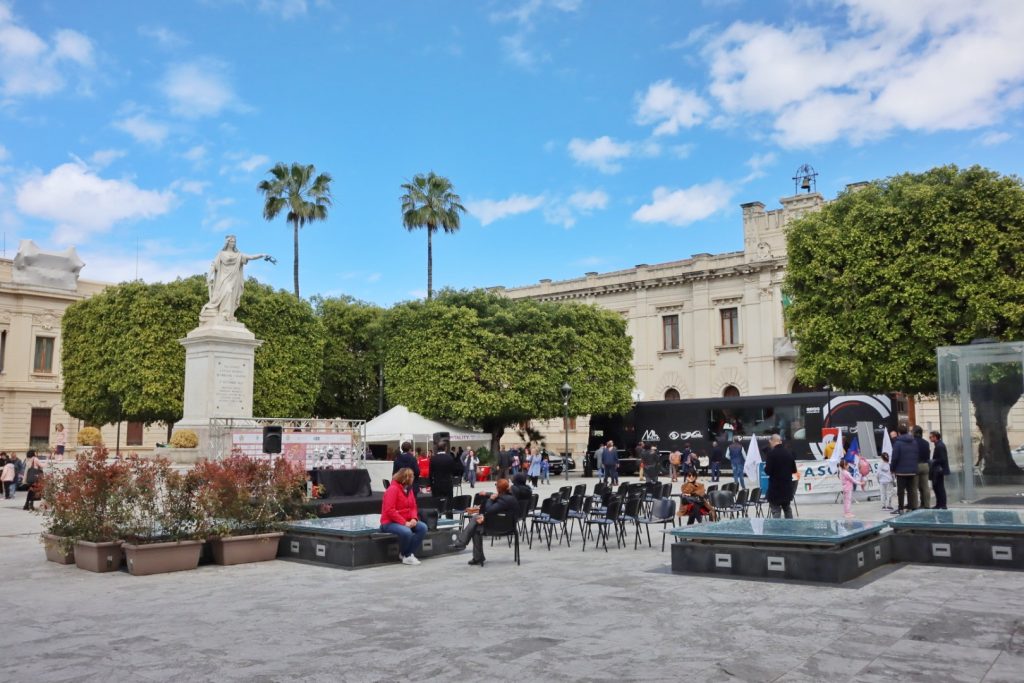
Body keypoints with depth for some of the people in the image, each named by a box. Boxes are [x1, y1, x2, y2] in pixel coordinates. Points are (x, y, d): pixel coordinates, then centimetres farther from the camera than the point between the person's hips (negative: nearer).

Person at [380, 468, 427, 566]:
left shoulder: (409, 489, 9)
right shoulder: (393, 489, -16)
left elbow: (413, 507, 11)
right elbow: (390, 510, -23)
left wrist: (414, 519, -11)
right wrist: (404, 522, -25)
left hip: (406, 521, 8)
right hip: (390, 522, -8)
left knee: (423, 527, -15)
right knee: (406, 532, -35)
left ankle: (409, 554, -8)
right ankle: (404, 555, -6)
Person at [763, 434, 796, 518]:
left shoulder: (771, 453, -17)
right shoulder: (789, 452, 2)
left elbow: (768, 471, -19)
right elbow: (794, 470, 9)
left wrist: (765, 468, 2)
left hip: (775, 487, -6)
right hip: (788, 486, 6)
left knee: (775, 510, 0)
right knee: (787, 508, 20)